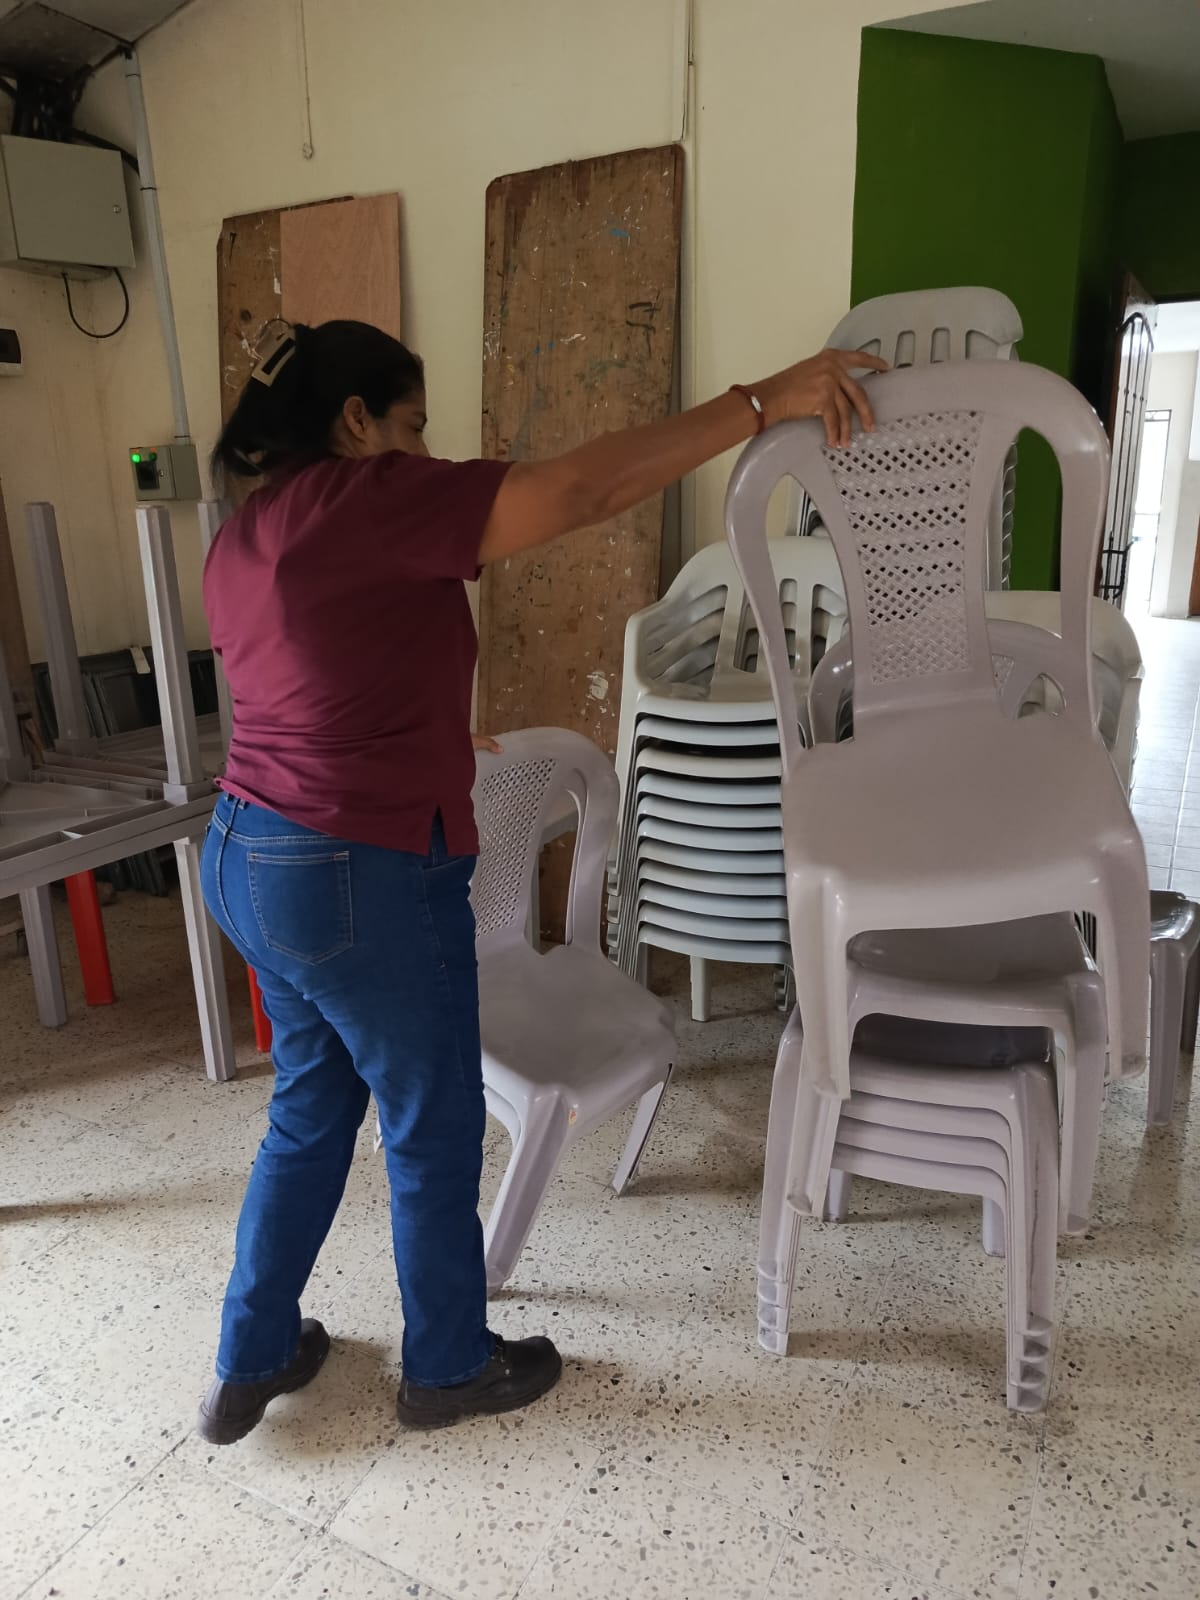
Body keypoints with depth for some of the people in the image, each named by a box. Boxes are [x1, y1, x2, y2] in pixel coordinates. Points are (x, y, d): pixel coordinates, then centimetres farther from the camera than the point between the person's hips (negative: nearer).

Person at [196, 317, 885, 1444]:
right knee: (434, 1129, 12)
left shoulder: (242, 542, 11)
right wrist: (764, 401, -18)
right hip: (364, 880, -9)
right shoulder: (367, 499, -16)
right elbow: (588, 486, -23)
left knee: (312, 1111, 24)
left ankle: (250, 1363, 40)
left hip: (246, 856, 9)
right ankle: (449, 1366, 35)